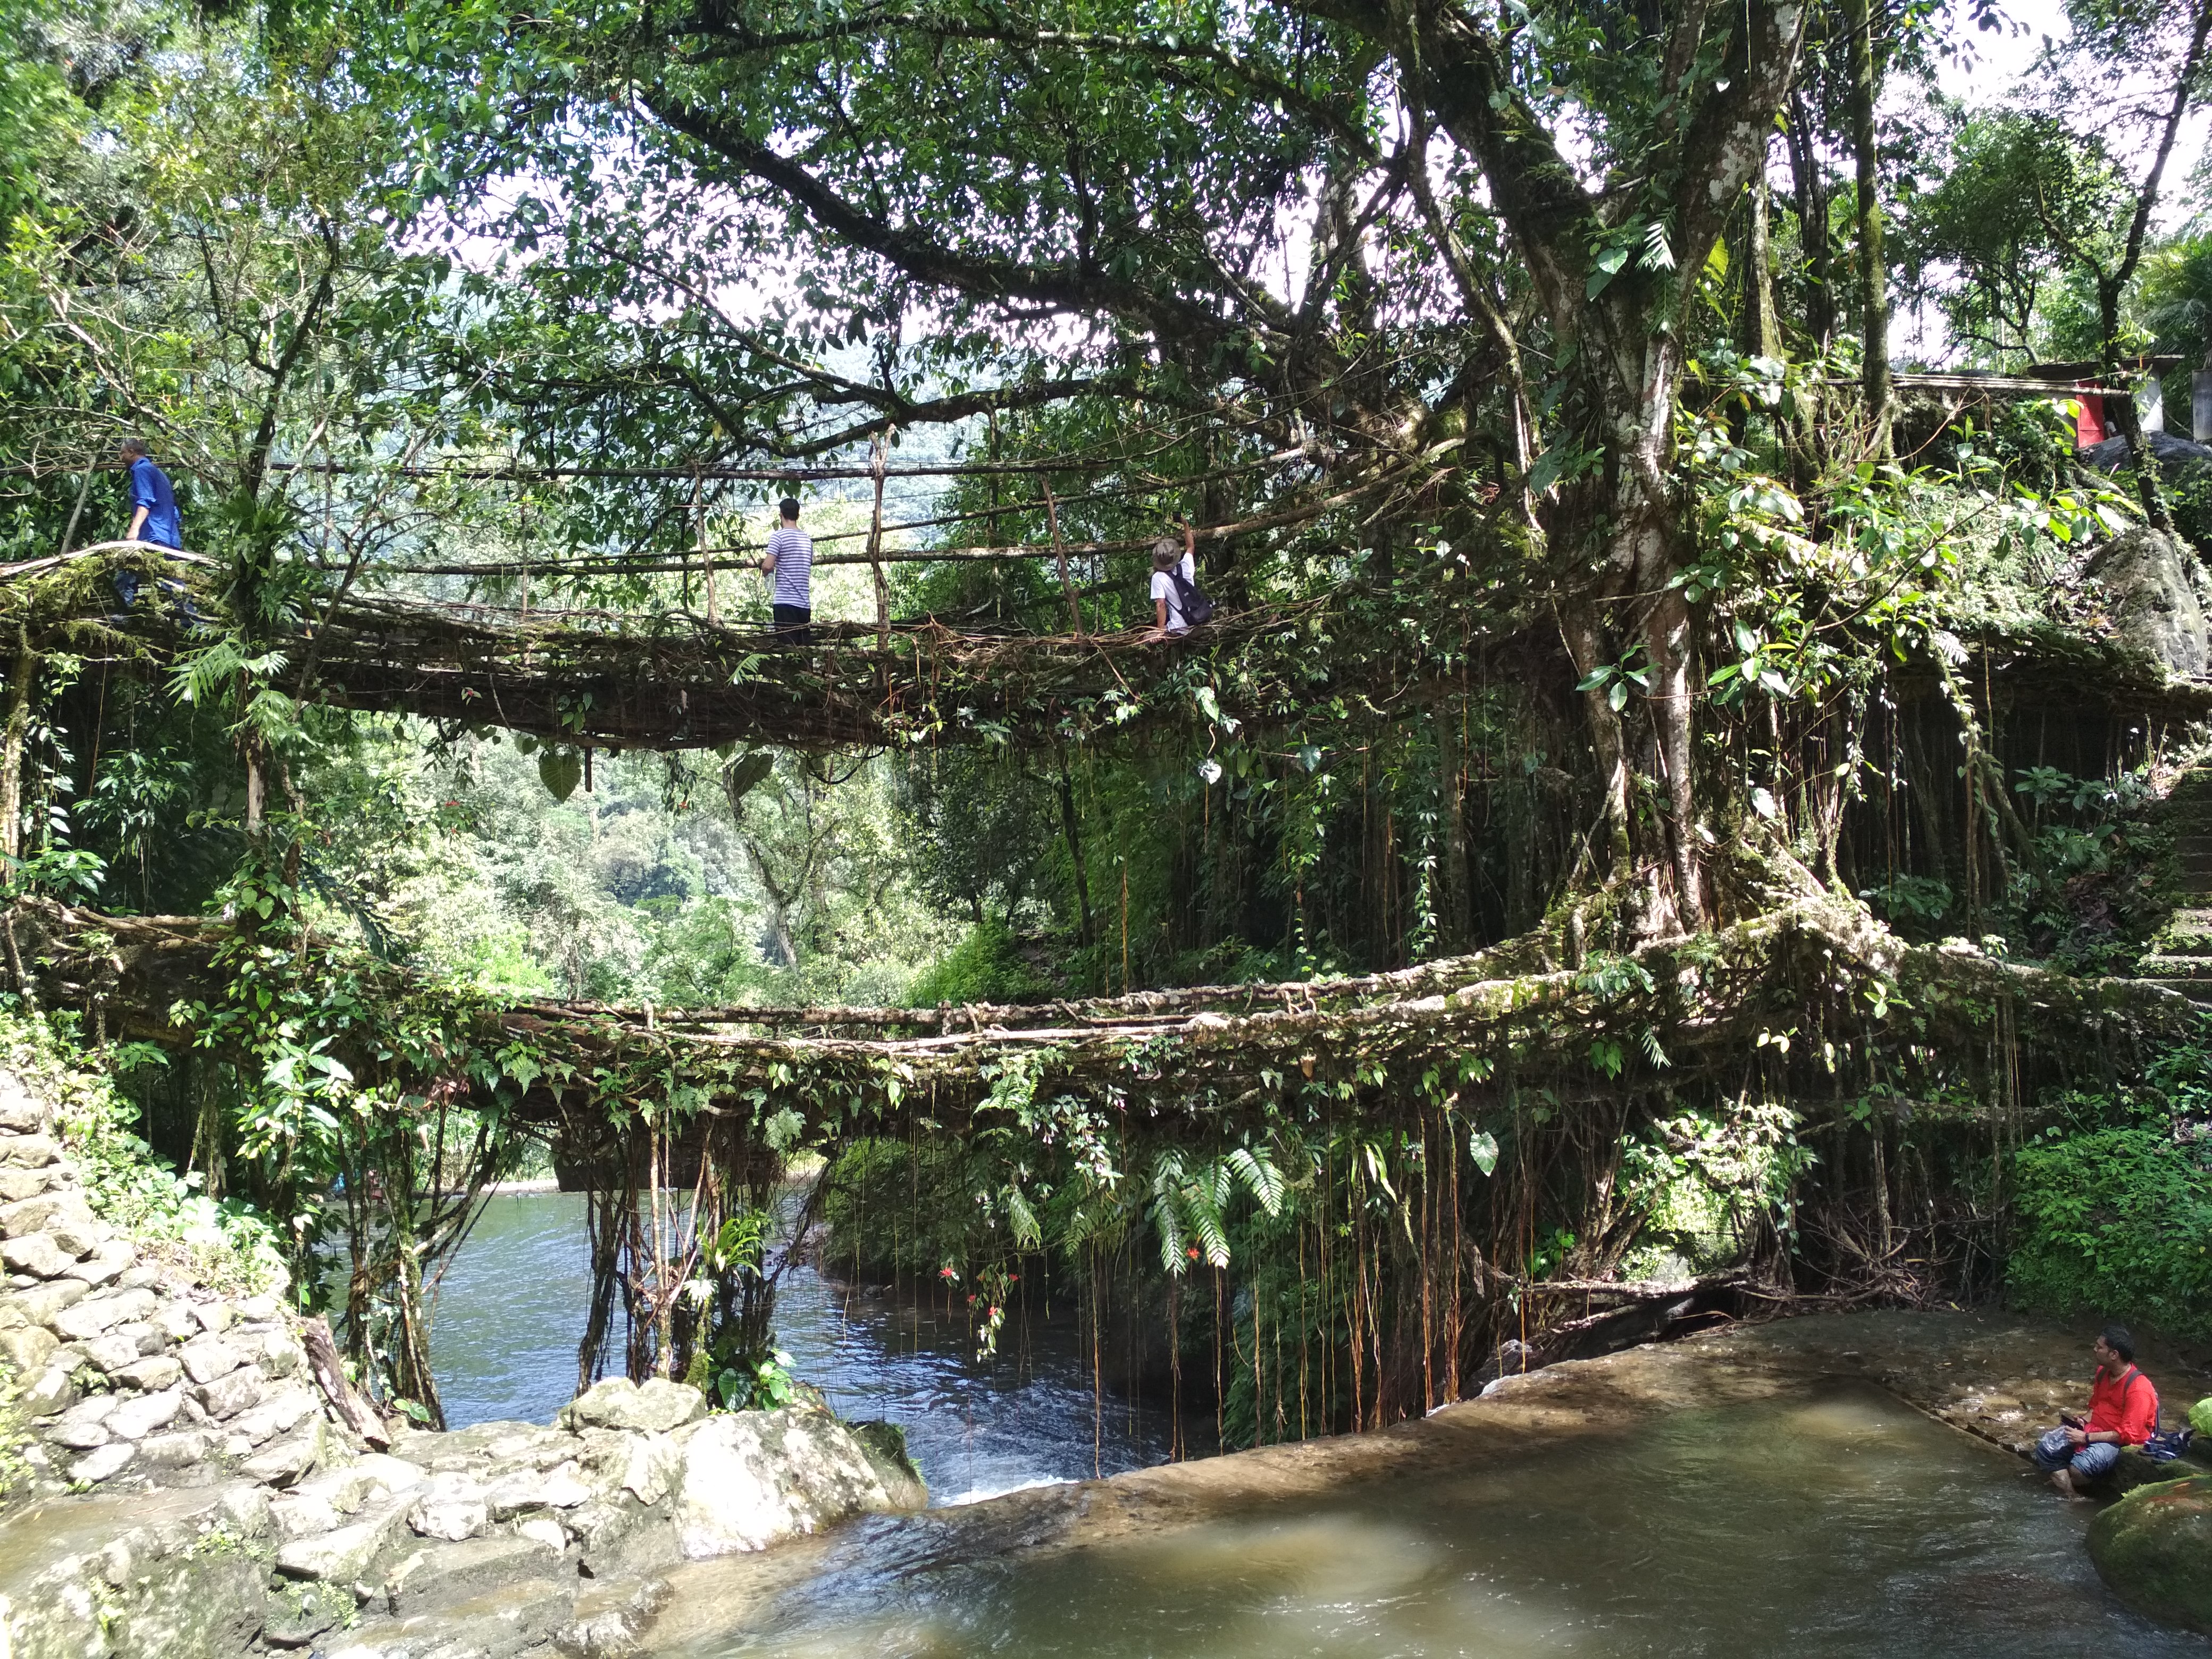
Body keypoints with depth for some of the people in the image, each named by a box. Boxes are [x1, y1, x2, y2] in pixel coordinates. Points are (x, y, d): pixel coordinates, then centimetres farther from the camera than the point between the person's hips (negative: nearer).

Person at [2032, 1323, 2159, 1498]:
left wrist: (2087, 1437, -23)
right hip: (2093, 1429, 8)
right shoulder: (2103, 1372, 5)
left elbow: (2128, 1434, -23)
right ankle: (2072, 1497, -17)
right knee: (2045, 1449, -11)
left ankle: (2060, 1482, -1)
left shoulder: (2138, 1389, -21)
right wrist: (2082, 1421, 2)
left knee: (2078, 1468, -33)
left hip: (2119, 1442, -8)